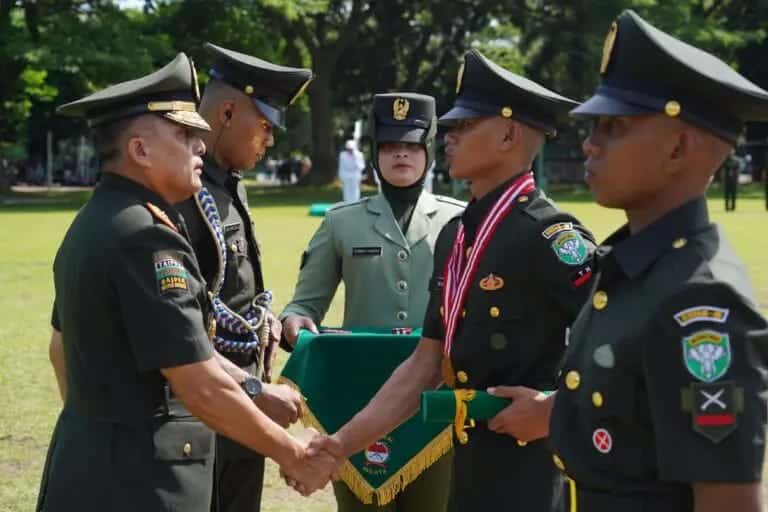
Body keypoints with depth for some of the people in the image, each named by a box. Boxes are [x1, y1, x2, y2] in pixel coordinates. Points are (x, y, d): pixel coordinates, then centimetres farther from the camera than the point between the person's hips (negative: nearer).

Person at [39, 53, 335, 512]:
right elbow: (202, 386, -23)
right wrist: (293, 455, -13)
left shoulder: (93, 224, 9)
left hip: (89, 458, 10)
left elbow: (63, 346, 20)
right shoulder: (144, 237, -21)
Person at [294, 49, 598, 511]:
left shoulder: (550, 234, -15)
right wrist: (344, 443, 7)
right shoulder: (455, 236, 10)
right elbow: (426, 365, 11)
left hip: (533, 470, -8)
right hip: (471, 461, 8)